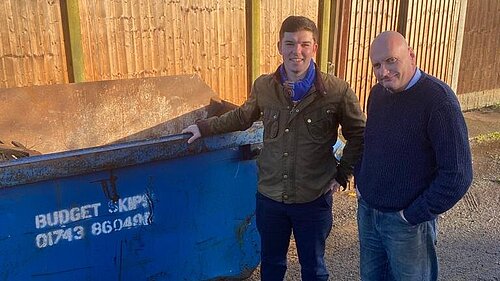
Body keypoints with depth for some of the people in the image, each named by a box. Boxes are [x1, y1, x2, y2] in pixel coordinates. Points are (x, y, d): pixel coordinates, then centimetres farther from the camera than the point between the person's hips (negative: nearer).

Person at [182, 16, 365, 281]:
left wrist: (343, 173, -3)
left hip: (314, 199, -2)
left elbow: (358, 135, 1)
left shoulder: (337, 90, -13)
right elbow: (241, 117, 14)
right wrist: (204, 127, 16)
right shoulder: (263, 86, -5)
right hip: (269, 196, 2)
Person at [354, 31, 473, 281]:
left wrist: (415, 214, -16)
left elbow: (458, 173, -22)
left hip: (407, 222, -6)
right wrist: (360, 182, 8)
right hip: (367, 211, 6)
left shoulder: (438, 99, -20)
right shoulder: (377, 93, 2)